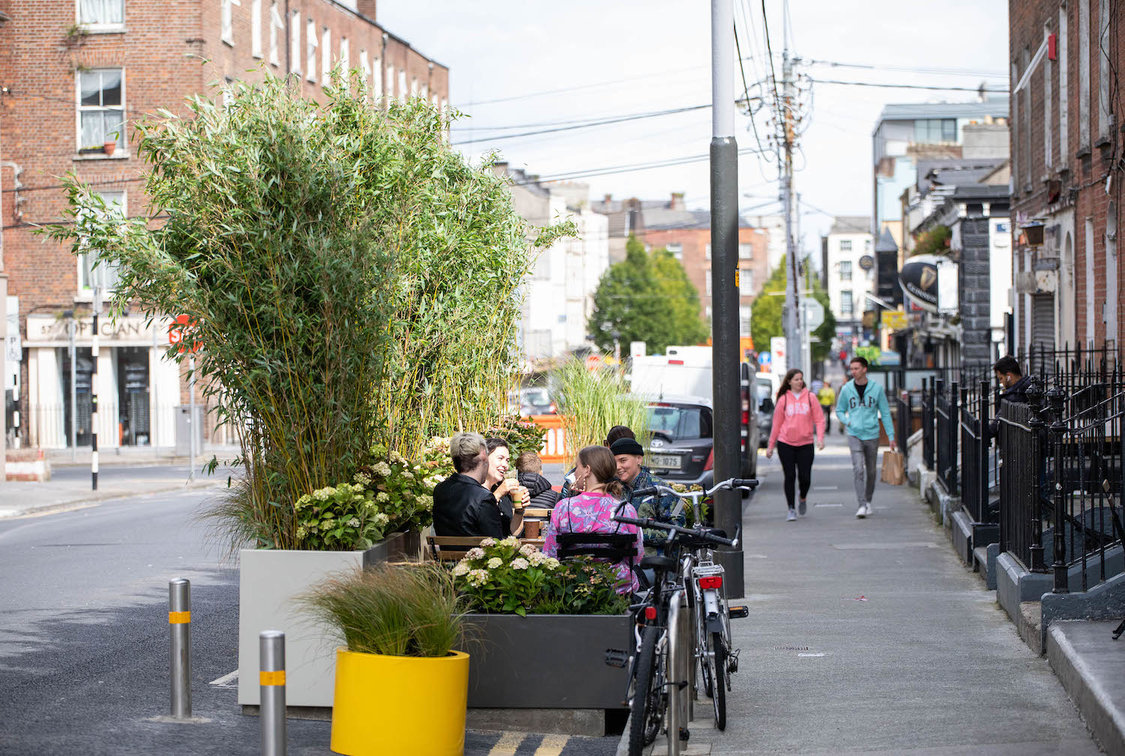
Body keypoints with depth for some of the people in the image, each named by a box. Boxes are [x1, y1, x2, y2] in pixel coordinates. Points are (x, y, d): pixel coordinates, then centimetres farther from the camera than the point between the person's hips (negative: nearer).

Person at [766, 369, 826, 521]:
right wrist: (771, 446, 8)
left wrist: (820, 438, -11)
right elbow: (776, 424, 7)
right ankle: (791, 509, 7)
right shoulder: (783, 399, 2)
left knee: (805, 477, -1)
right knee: (790, 477, -2)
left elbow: (819, 419, 4)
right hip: (785, 444, 0)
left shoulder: (810, 397, 3)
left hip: (805, 444, 0)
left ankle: (803, 499, 30)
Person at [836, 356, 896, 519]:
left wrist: (891, 436, 1)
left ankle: (868, 501, 30)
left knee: (871, 471, 11)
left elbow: (885, 413, 4)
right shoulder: (847, 389, 2)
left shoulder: (876, 388, -1)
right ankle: (862, 505, -16)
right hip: (854, 435, -1)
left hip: (872, 435, 1)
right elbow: (839, 410, 15)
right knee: (858, 469, -15)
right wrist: (846, 421, -7)